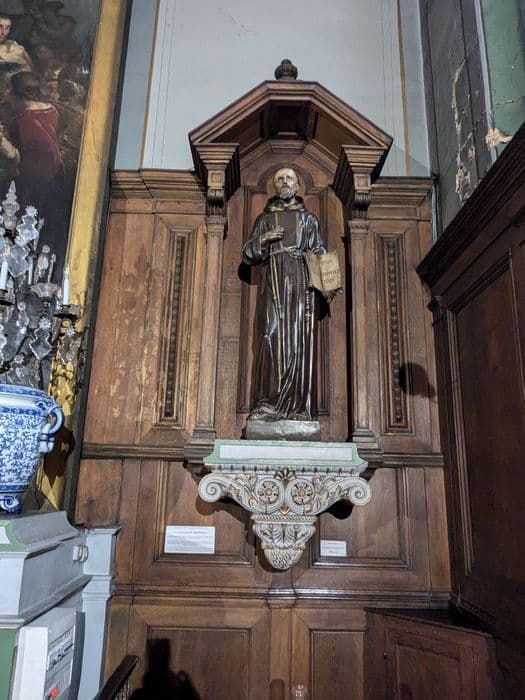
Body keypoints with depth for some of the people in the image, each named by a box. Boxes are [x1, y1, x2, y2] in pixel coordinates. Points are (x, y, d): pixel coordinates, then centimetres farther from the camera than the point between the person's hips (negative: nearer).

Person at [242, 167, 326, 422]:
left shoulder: (308, 218, 21)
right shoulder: (264, 218, 19)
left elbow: (320, 253, 15)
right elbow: (248, 255, 13)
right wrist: (263, 239, -6)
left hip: (301, 282, 1)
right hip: (273, 283, 0)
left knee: (298, 338, -8)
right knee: (272, 336, -13)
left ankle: (297, 406, -7)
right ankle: (268, 403, -13)